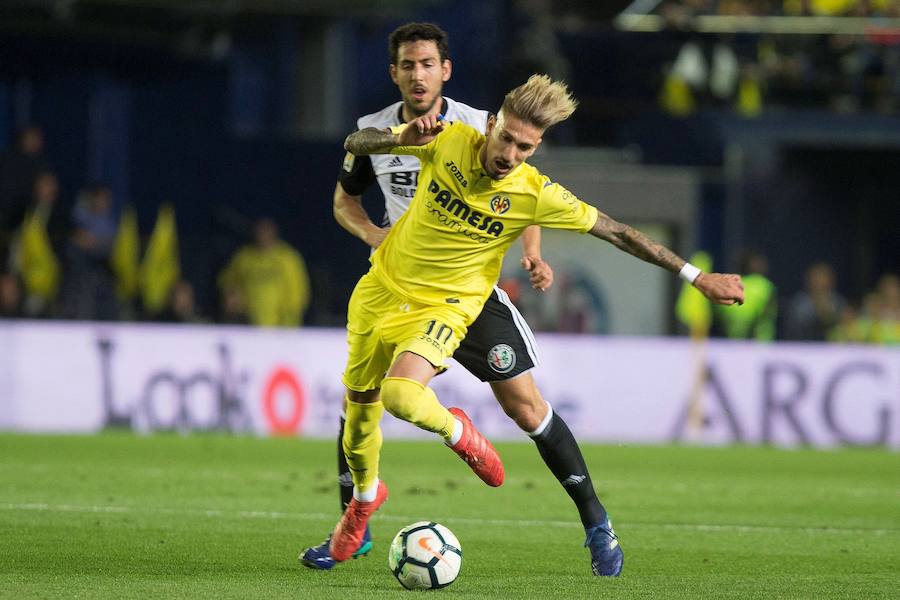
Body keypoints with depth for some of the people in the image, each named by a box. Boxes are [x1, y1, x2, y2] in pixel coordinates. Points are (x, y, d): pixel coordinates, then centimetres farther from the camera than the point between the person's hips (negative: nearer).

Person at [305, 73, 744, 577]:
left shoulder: (536, 195, -19)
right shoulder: (448, 141, -14)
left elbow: (617, 232, -11)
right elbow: (356, 144, -7)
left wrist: (697, 276, -11)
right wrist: (404, 138, -29)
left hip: (446, 305, -3)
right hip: (384, 287, 3)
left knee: (401, 394, -30)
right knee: (360, 404, 14)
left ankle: (456, 431, 4)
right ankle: (366, 495, 45)